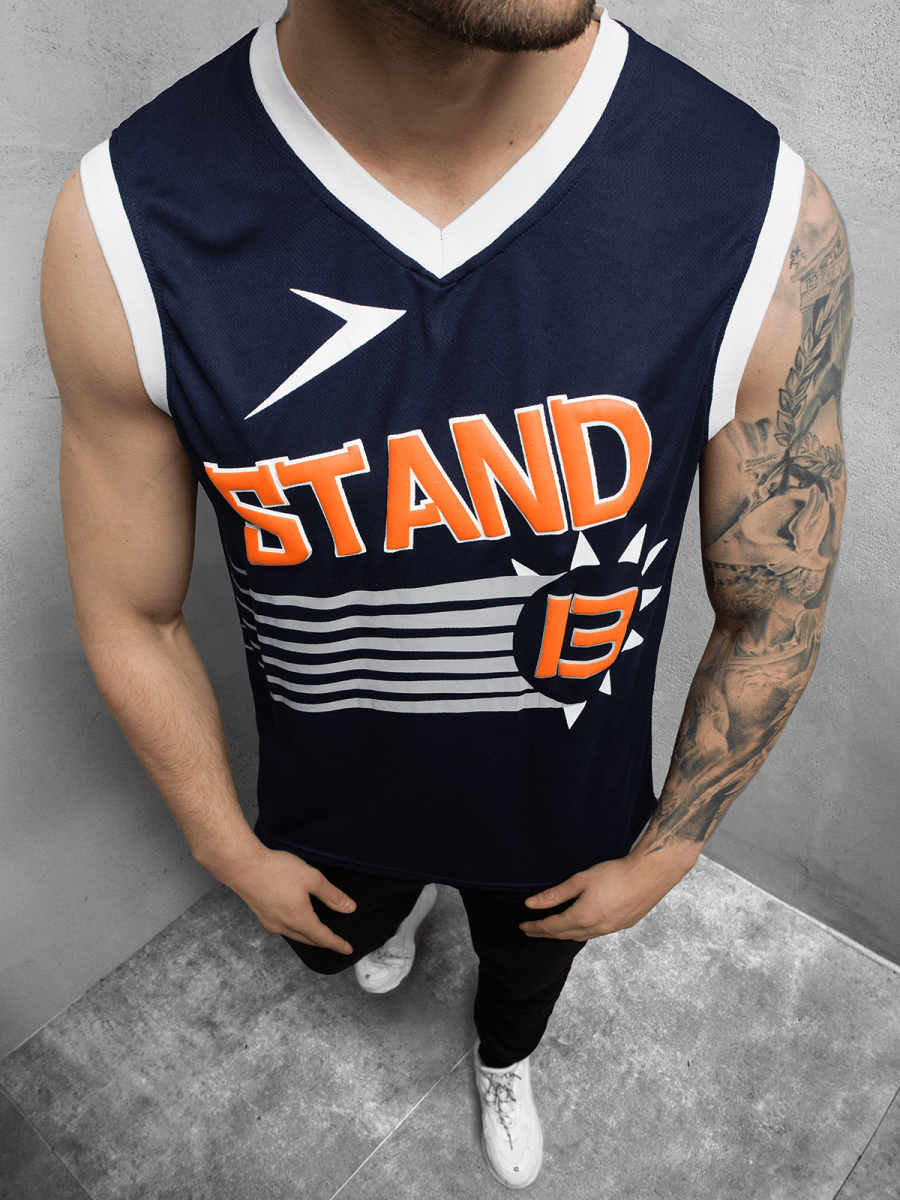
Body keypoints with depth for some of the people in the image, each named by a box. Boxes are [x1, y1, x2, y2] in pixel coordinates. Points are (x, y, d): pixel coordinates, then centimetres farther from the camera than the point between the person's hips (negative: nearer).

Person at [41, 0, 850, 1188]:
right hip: (332, 806, 1)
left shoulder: (767, 222, -28)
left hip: (567, 813, 0)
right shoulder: (126, 229, -27)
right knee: (337, 943, 35)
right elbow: (130, 617, -12)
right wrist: (231, 853, 0)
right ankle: (402, 903, 74)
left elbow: (773, 619, -13)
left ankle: (503, 1062, 73)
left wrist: (663, 855, -2)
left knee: (529, 967, 34)